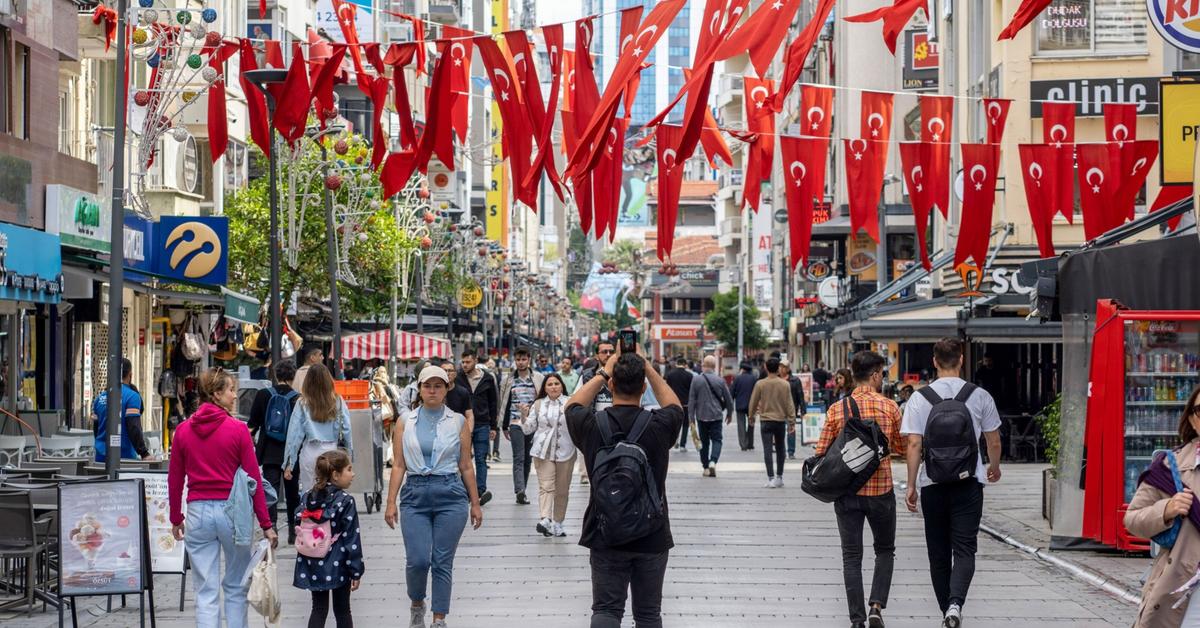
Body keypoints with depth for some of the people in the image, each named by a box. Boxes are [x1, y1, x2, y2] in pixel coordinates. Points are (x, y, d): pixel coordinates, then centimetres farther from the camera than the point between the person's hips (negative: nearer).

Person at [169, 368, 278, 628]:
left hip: (198, 513, 2)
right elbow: (254, 479, -6)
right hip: (232, 510, -2)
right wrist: (266, 524, -2)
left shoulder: (183, 430, 1)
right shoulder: (238, 430, -8)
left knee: (206, 592, 4)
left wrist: (175, 519, 18)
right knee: (236, 587, 14)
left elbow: (174, 480, 6)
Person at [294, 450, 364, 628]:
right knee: (342, 610, 9)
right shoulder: (345, 501, -14)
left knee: (319, 609, 9)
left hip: (313, 565, 4)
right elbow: (351, 539, -13)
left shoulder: (308, 497, 1)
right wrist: (356, 571, -7)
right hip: (337, 566, -4)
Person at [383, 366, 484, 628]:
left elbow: (466, 466, 7)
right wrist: (391, 502, -2)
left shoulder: (458, 422, 4)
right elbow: (398, 465, 4)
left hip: (450, 495, 0)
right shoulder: (405, 422, 5)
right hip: (415, 495, 0)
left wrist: (475, 503, 7)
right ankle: (417, 604, 22)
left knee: (443, 562, 1)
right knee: (417, 560, -8)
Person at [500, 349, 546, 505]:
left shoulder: (538, 379, 4)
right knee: (518, 458, -13)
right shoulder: (510, 380, 8)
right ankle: (520, 491, -24)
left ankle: (521, 492, 15)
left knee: (528, 459, 7)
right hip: (515, 423, -1)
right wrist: (505, 427, 12)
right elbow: (506, 405, 13)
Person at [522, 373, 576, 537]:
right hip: (543, 451, 0)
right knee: (546, 486, -14)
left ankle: (557, 523, 18)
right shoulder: (538, 405, 10)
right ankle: (545, 520, -27)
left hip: (565, 451, 0)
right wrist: (524, 418, -6)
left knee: (562, 490, 7)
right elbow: (529, 429, 12)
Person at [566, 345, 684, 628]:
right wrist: (649, 369, 15)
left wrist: (603, 372, 17)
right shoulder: (659, 425, -10)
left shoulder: (592, 424, -9)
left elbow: (573, 406, 15)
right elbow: (674, 406, 15)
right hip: (652, 537, 0)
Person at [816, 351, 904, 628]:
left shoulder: (836, 409, -5)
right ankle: (876, 605, -1)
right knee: (885, 551, 18)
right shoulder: (890, 407, -6)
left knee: (851, 557, 8)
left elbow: (822, 452, -4)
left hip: (847, 492, 1)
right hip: (881, 491, 0)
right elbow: (902, 448, 4)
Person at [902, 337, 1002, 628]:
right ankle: (955, 602, -25)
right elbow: (994, 442, 8)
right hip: (969, 483, -1)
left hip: (933, 484, 1)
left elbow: (914, 444, -7)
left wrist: (911, 486, -2)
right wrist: (994, 468, 27)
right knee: (964, 549, -3)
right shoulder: (979, 396, 0)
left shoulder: (919, 398, -2)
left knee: (939, 552, 12)